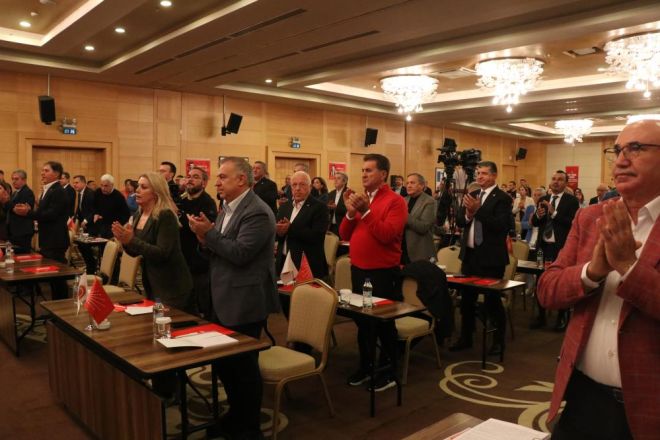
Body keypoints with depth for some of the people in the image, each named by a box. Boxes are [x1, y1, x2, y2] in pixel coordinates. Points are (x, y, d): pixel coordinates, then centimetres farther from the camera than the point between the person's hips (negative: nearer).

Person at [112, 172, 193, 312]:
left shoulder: (165, 216, -18)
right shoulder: (138, 215, 6)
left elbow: (162, 253, -25)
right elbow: (135, 252, 11)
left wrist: (132, 240, -29)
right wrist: (124, 240, -10)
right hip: (151, 284, 8)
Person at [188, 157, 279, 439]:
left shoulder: (257, 212, -18)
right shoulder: (227, 208, 11)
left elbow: (240, 253, -25)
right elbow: (219, 250, 13)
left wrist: (210, 233, -19)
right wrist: (205, 239, -6)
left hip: (245, 302, -9)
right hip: (224, 300, 9)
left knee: (244, 366, 5)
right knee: (224, 362, 19)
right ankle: (235, 415, 39)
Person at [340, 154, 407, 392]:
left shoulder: (395, 201, -11)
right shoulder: (360, 199, 9)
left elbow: (387, 235, -24)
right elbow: (344, 235, 6)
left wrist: (366, 211, -25)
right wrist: (350, 213, -10)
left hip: (383, 272, -7)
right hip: (358, 269, 7)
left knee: (384, 323, 6)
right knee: (361, 321, 17)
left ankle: (388, 371, 22)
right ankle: (365, 366, 33)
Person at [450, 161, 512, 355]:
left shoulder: (502, 198, -10)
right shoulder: (471, 195, 10)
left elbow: (500, 225, -22)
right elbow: (459, 220, 5)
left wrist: (478, 210, -25)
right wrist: (468, 214, -16)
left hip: (490, 256, -6)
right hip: (470, 254, 7)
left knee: (492, 299, 4)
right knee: (467, 298, 15)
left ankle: (498, 341, 21)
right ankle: (465, 338, 29)